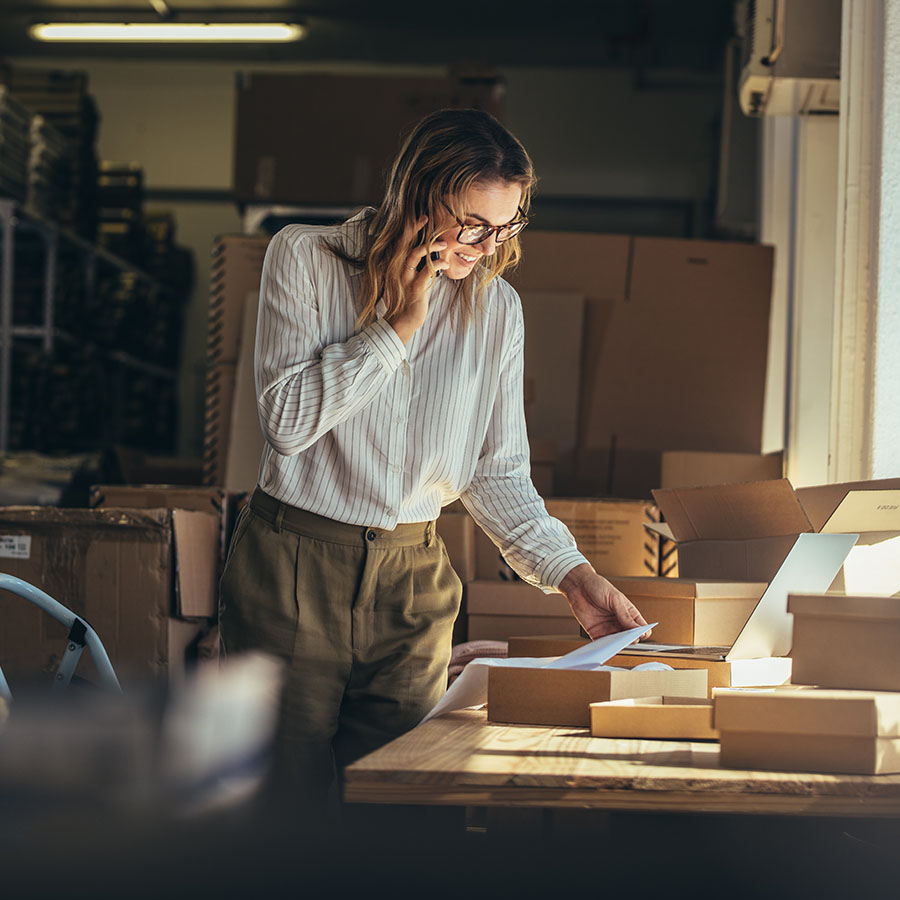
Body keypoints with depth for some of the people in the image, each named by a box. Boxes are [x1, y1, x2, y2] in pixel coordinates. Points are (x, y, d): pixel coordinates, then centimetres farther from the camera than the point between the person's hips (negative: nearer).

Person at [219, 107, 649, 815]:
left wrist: (572, 575, -6)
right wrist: (398, 326, -14)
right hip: (295, 567, -3)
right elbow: (286, 421, -15)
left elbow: (499, 474, 6)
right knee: (291, 806, -1)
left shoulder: (496, 309, 4)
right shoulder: (306, 258, -5)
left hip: (412, 580, 3)